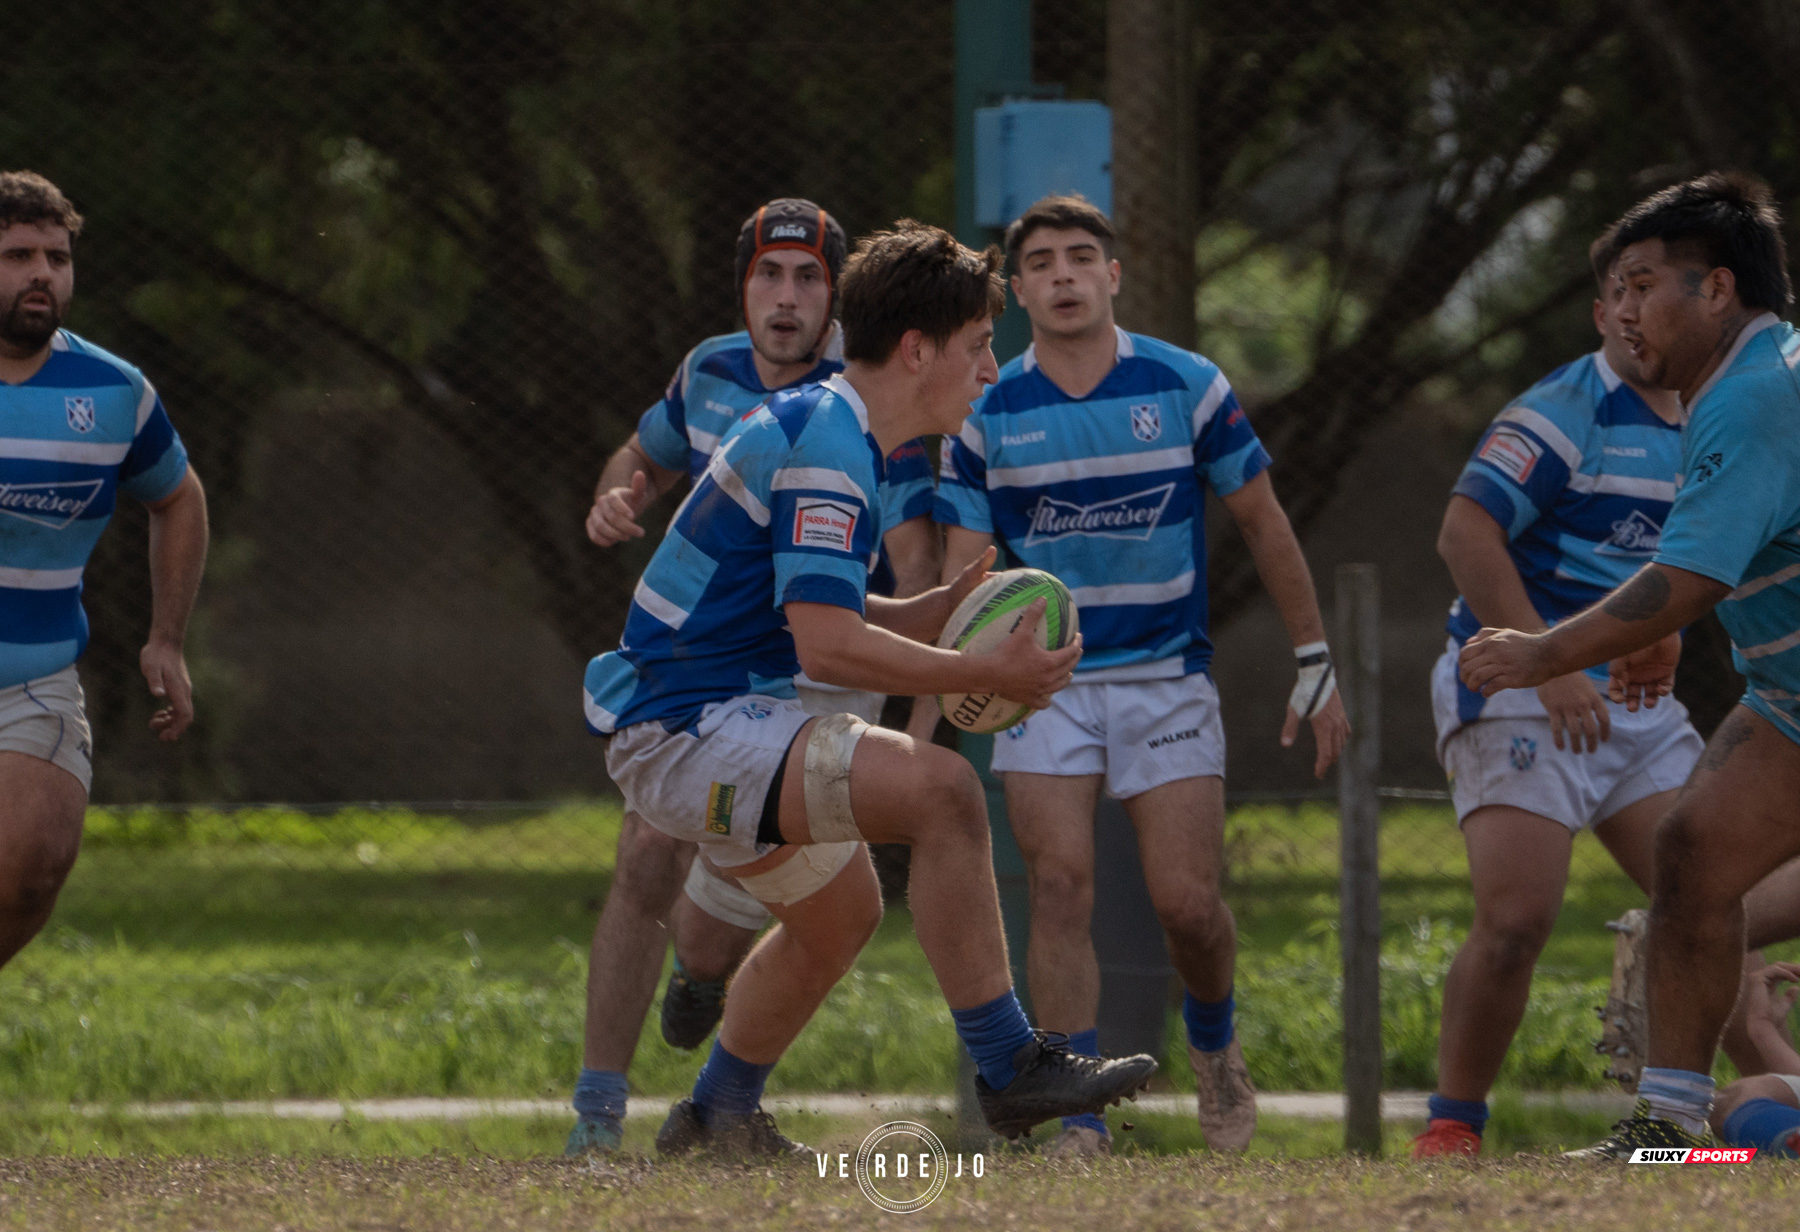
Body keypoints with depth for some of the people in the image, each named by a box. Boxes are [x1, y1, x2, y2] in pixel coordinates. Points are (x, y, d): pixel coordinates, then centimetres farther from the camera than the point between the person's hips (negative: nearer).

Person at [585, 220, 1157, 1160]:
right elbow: (825, 646, -26)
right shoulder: (826, 447, -19)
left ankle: (716, 1117, 43)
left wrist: (939, 611, 5)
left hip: (691, 726, 11)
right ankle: (1007, 1067, -21)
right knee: (937, 789, -24)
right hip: (689, 735, -11)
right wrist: (984, 676, -21)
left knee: (839, 910, 29)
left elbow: (814, 618, 20)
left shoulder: (829, 430, 15)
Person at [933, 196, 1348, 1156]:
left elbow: (1264, 525, 5)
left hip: (1168, 675, -1)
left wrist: (1314, 662, 5)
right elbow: (963, 570, 0)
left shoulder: (1187, 387, -4)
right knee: (1060, 888, -13)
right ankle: (1078, 1121, -8)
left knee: (1187, 902, -6)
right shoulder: (989, 413, -1)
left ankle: (1212, 1042, 26)